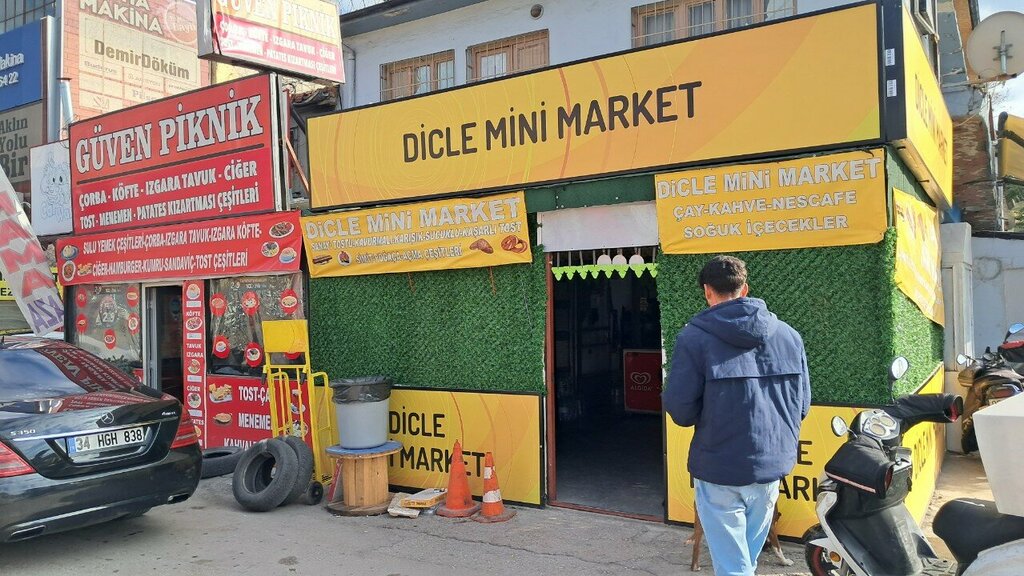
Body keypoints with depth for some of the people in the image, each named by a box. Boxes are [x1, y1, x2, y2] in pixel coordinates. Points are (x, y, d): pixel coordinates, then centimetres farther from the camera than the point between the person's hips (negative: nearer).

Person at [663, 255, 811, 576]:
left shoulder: (694, 337, -13)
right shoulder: (789, 335, 0)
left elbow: (680, 410, -14)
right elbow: (802, 405, 5)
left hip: (719, 470, -4)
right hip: (772, 466, 5)